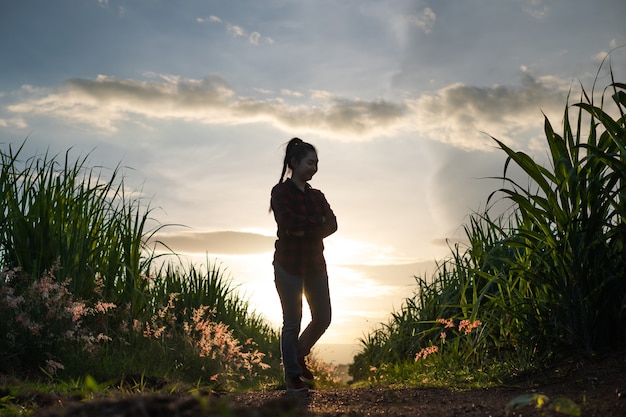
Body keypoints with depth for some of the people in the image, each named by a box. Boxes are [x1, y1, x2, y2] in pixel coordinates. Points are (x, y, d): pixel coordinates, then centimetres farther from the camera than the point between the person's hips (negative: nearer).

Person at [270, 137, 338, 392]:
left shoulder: (317, 196, 12)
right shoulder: (281, 192, -5)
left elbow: (332, 225, -2)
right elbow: (288, 222, -21)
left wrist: (304, 229, -15)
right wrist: (317, 222, -10)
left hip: (315, 264, 6)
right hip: (289, 266, -6)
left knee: (323, 318, 6)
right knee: (292, 322, 0)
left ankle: (299, 357, 30)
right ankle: (292, 375, 13)